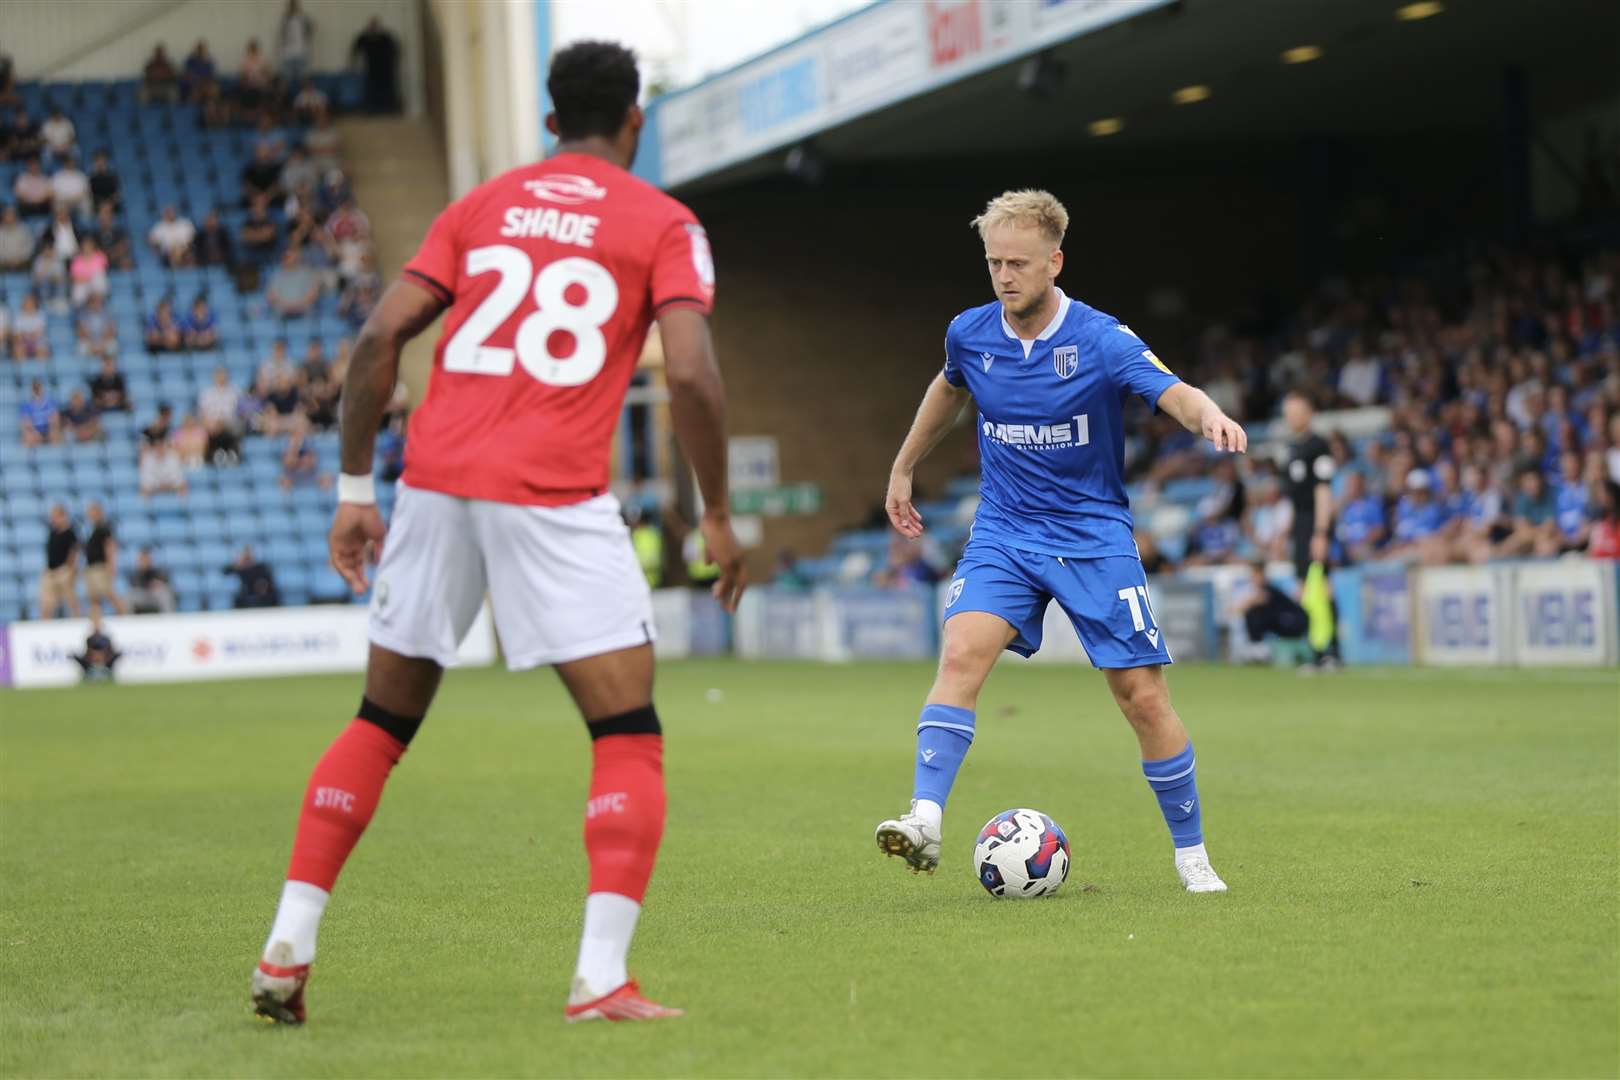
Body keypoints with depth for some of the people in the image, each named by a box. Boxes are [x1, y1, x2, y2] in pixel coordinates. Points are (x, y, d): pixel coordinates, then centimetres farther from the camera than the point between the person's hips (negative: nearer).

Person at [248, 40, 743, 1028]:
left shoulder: (481, 206, 17)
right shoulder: (665, 224, 6)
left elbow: (380, 337, 7)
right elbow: (691, 374, -8)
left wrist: (355, 487, 11)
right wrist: (720, 517, 3)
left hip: (437, 481, 4)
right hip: (556, 500, -4)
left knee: (382, 722, 18)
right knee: (629, 735, 3)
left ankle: (288, 948, 15)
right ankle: (602, 978, -11)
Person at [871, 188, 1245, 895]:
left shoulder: (1100, 339, -13)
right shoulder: (969, 334, -1)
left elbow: (1176, 394, -28)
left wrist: (1210, 416, -51)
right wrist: (903, 470, 30)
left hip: (1094, 537, -2)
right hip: (1003, 532, 2)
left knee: (1142, 696, -4)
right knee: (962, 653, -23)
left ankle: (1191, 854, 13)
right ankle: (925, 821, -30)